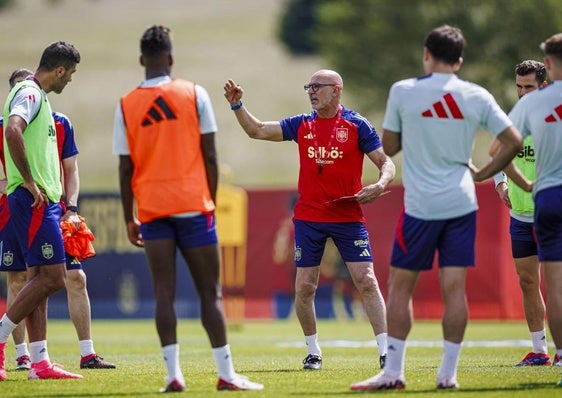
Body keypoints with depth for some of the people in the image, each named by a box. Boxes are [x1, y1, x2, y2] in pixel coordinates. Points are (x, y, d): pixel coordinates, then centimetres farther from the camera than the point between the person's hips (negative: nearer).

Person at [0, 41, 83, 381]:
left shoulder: (39, 97, 20)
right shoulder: (29, 94, -11)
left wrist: (63, 204, 22)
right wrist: (29, 182, -24)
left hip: (43, 200, 10)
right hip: (33, 200, -10)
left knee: (40, 277, 7)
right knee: (52, 277, -12)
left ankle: (40, 362, 6)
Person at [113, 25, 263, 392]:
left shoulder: (127, 106, 3)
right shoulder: (194, 94, 0)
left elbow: (126, 169, 3)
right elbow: (210, 157, 0)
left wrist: (130, 219, 10)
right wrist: (212, 201, 10)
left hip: (152, 208, 1)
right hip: (193, 203, -1)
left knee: (164, 292, 1)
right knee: (210, 292, 3)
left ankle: (173, 373, -7)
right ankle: (226, 374, 1)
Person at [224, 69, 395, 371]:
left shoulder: (356, 125, -2)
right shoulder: (302, 125, 8)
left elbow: (385, 162, -1)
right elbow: (257, 130, 11)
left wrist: (379, 186, -21)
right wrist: (237, 106, -3)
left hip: (348, 217, -3)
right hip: (308, 218, 3)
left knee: (366, 282, -9)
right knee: (304, 288, 2)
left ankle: (386, 352, -6)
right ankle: (313, 353, 16)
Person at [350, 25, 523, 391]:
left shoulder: (403, 92, -4)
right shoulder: (477, 97, 1)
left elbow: (389, 147, 5)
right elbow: (514, 141, 0)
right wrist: (482, 174, 10)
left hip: (421, 205, -2)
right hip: (462, 203, 2)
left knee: (401, 285, 6)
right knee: (454, 287, 3)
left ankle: (393, 372, 4)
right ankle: (448, 372, 4)